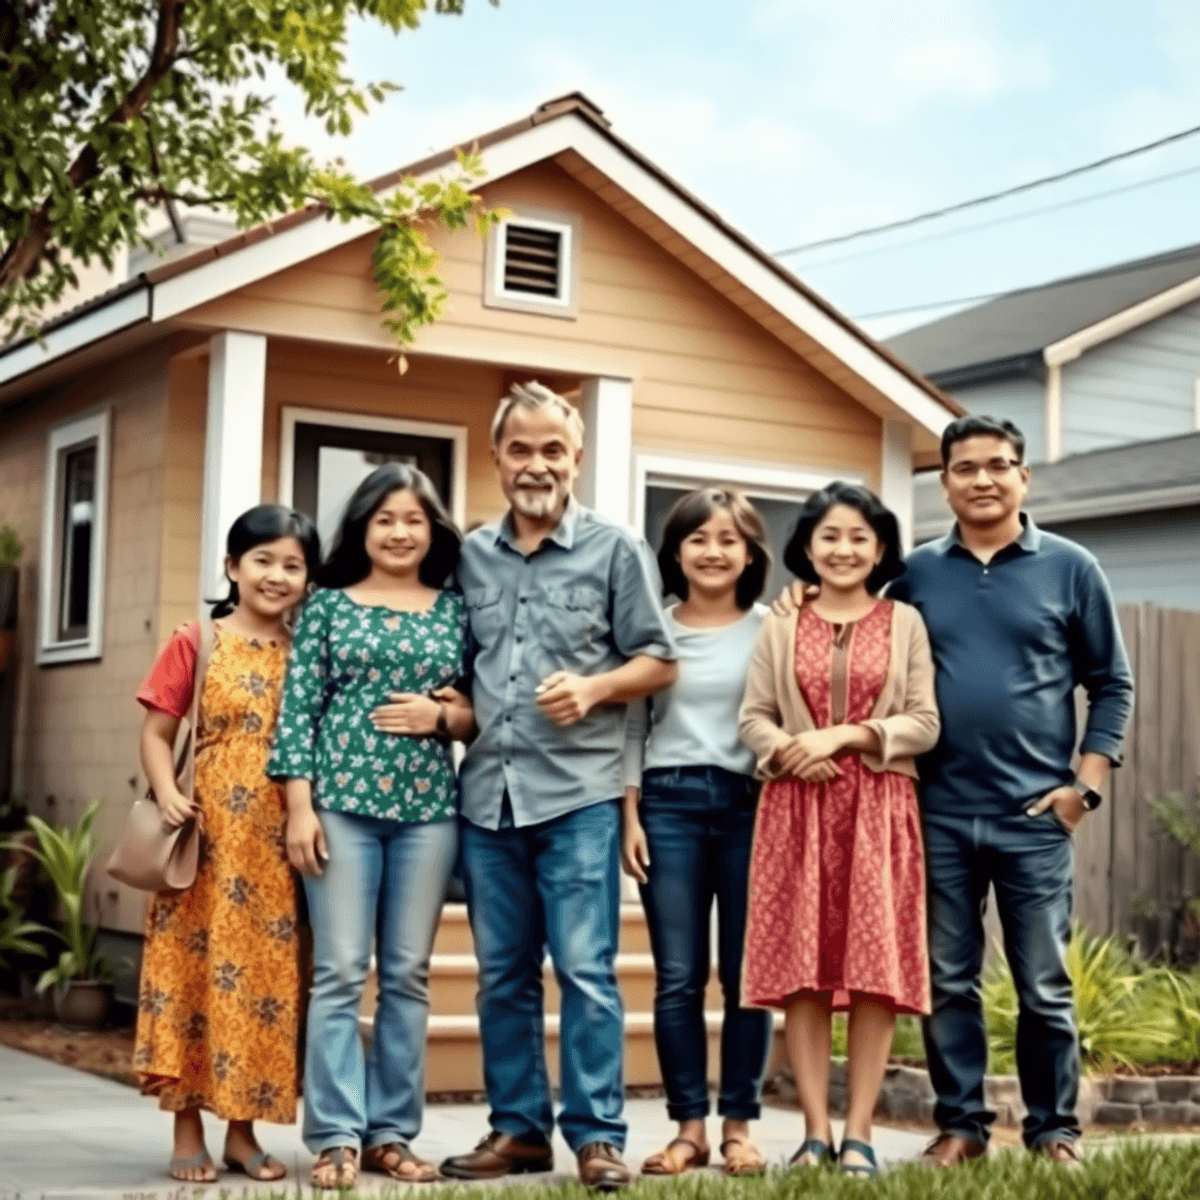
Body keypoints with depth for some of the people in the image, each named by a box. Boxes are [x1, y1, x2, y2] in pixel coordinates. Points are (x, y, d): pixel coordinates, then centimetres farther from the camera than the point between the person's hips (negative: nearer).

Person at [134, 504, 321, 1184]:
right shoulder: (195, 645, 1)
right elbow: (158, 733, 1)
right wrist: (166, 794, -16)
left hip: (279, 844, 3)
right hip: (207, 838, -2)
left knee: (266, 975, 6)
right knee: (196, 966, 0)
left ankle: (244, 1129, 16)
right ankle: (188, 1130, 9)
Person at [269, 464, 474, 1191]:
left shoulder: (456, 610, 10)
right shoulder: (329, 604, 6)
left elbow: (481, 711, 12)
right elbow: (299, 708, 1)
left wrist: (443, 714, -9)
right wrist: (300, 806, -6)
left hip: (428, 808, 2)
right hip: (341, 801, -2)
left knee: (409, 974, 5)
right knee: (340, 972, -3)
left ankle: (393, 1131, 12)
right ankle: (338, 1135, 1)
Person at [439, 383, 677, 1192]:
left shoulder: (617, 549, 2)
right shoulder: (471, 556, 12)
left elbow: (659, 662, 3)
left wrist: (594, 687, -13)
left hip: (578, 793, -4)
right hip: (488, 793, 4)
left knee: (585, 971, -5)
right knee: (502, 975, 9)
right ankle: (518, 1127, 19)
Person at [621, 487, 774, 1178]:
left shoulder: (773, 628, 5)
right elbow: (633, 727, 9)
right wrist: (629, 813, 1)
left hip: (751, 803, -1)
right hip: (669, 802, 1)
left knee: (748, 973, 3)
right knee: (678, 976, 2)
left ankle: (739, 1125, 12)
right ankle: (689, 1127, 10)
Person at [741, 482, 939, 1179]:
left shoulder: (905, 623, 7)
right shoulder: (781, 628, 10)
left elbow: (925, 724, 1)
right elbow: (754, 718, 6)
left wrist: (845, 735, -11)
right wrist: (785, 749, -14)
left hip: (879, 812, -1)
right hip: (796, 810, 1)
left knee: (876, 970, -3)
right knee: (801, 970, -1)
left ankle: (859, 1134, 3)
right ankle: (815, 1132, 5)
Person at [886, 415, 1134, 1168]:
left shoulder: (1070, 568, 4)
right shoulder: (917, 574, 7)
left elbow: (1113, 683, 5)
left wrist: (1086, 783, -4)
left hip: (1035, 816, -2)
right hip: (940, 815, 2)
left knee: (1044, 985, 3)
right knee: (948, 981, 6)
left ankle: (1055, 1131, 14)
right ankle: (961, 1124, 16)